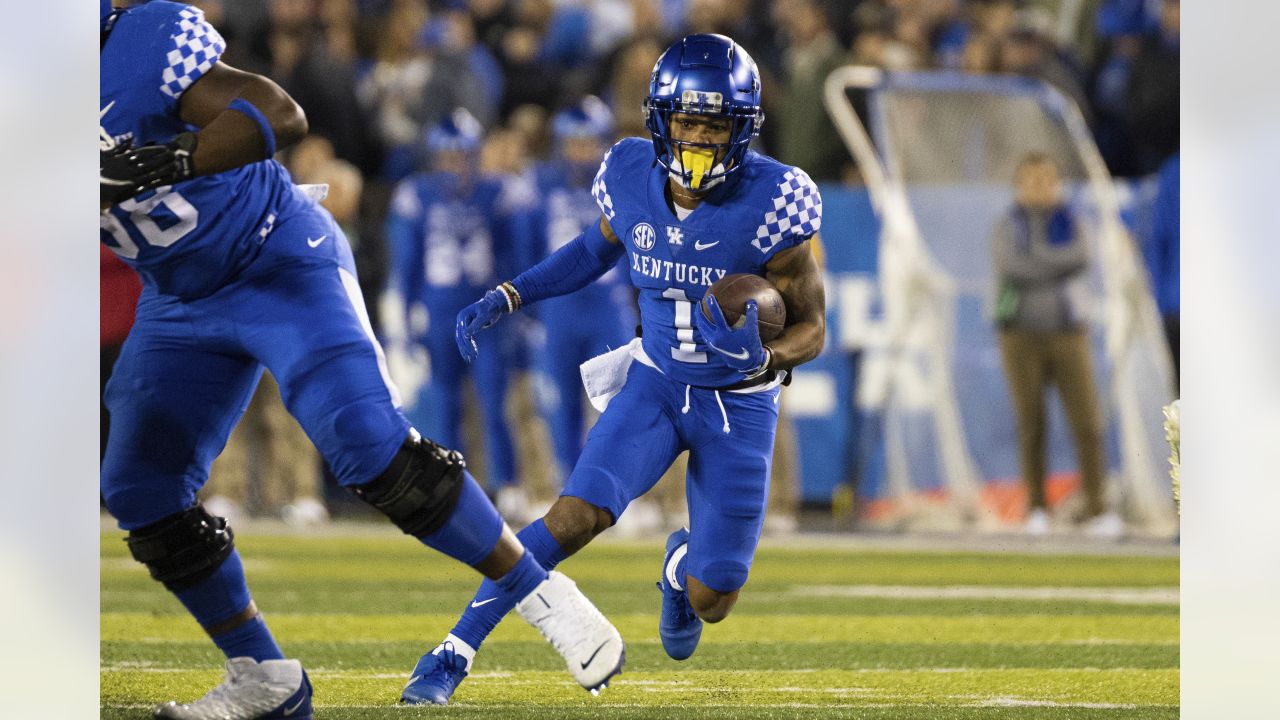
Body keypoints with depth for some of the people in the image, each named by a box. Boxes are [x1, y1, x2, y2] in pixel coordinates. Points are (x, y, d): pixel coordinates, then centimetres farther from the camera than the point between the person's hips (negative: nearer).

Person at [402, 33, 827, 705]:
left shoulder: (770, 205, -22)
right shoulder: (631, 177, -12)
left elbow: (811, 328, -13)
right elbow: (598, 248, 12)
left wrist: (763, 358, -34)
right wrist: (505, 298, 3)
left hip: (739, 404, -1)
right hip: (655, 384, 1)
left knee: (710, 604, 1)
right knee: (578, 514, -23)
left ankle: (683, 565, 40)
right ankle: (454, 653, -16)